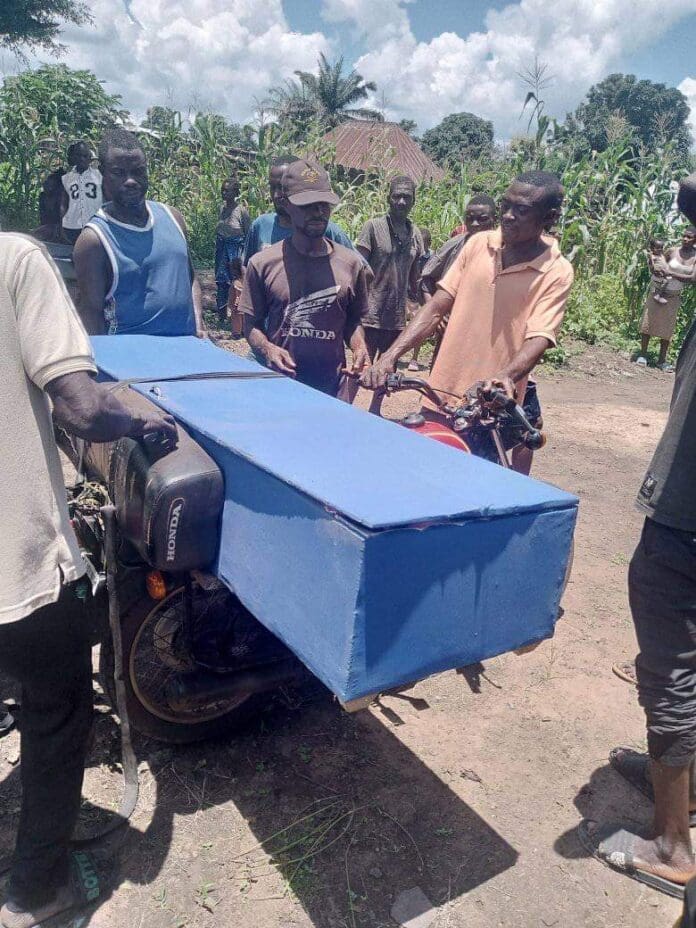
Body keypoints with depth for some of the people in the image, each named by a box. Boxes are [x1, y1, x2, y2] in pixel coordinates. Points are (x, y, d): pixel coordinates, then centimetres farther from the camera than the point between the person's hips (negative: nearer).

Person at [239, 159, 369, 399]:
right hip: (278, 385, -1)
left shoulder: (350, 264, 3)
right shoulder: (263, 263, -2)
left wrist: (359, 346, -7)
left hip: (332, 388, 1)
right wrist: (267, 349, -15)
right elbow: (251, 324, 5)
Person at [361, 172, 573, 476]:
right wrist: (391, 355, -8)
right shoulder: (478, 244, 4)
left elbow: (538, 339, -16)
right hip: (442, 395, 4)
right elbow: (436, 308, 3)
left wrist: (505, 377, -37)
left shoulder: (557, 271, -6)